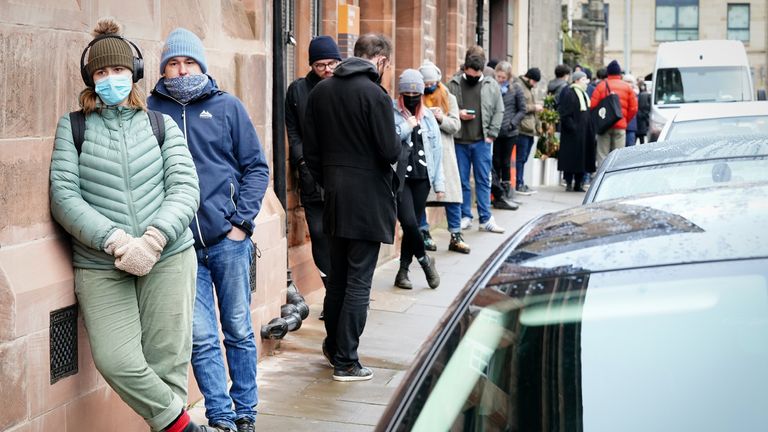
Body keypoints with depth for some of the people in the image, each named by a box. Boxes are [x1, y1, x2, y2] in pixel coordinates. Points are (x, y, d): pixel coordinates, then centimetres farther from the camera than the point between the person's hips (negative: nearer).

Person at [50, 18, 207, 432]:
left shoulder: (162, 125, 11)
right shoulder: (73, 127, 9)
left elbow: (185, 189, 2)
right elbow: (64, 196, -1)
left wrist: (152, 241, -15)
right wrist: (115, 241, -15)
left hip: (169, 258, 1)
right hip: (100, 266, 0)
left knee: (166, 362, -2)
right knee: (115, 360, -14)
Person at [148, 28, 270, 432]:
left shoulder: (227, 106, 4)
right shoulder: (150, 110, 4)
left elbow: (256, 167, 5)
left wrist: (242, 221, -5)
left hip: (228, 240, 0)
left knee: (239, 332, 9)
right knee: (201, 338, 0)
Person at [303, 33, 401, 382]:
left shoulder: (321, 91, 6)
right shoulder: (374, 94, -15)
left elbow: (310, 149, 9)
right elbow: (390, 151, -17)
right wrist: (399, 137, 4)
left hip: (334, 197, 7)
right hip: (367, 199, -7)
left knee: (337, 276, 19)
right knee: (359, 282, -1)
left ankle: (333, 345, 32)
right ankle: (346, 362, 2)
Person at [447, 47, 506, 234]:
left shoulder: (491, 85, 3)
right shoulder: (453, 84, 2)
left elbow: (499, 111, 5)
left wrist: (491, 134, -3)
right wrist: (457, 114, -12)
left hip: (482, 141, 0)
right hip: (459, 141, 0)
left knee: (483, 181, 3)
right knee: (462, 181, 7)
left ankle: (486, 219, 7)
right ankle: (465, 217, 17)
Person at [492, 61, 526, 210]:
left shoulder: (515, 89, 2)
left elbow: (522, 110, 5)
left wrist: (512, 123, -8)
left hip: (509, 132, 0)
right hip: (494, 132, 0)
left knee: (506, 163, 9)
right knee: (495, 163, 4)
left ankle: (505, 194, 18)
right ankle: (498, 195, 10)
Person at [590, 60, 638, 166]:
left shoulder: (601, 85, -1)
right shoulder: (627, 87, 4)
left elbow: (593, 106, -6)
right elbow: (633, 108, 0)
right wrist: (625, 120, 13)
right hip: (621, 126, 1)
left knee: (602, 155, 3)